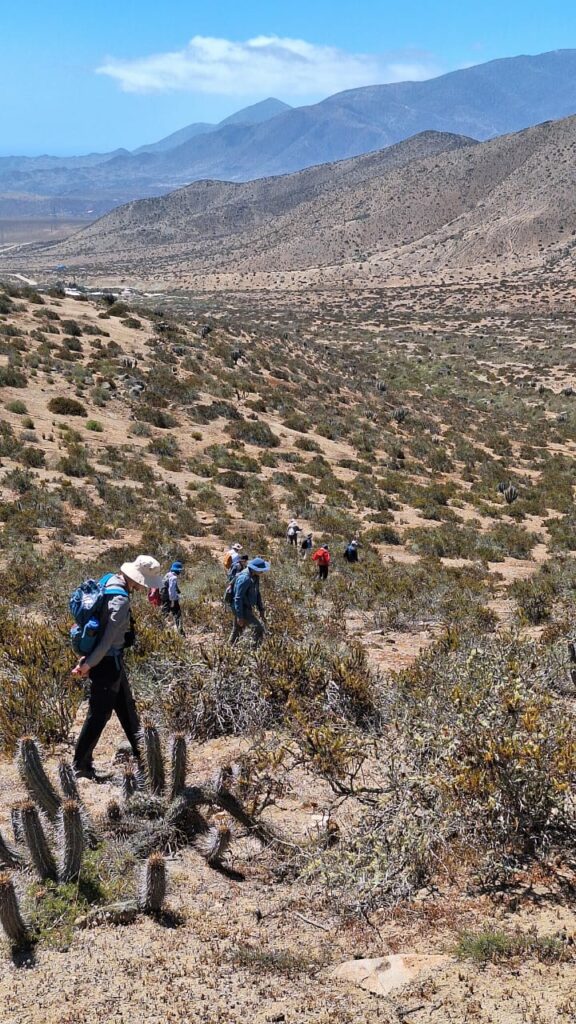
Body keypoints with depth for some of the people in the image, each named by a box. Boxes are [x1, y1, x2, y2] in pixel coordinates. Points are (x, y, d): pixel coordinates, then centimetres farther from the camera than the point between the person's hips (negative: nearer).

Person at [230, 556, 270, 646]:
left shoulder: (255, 576, 5)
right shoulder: (244, 579, -25)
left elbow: (257, 594, 17)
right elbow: (238, 598, -24)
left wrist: (261, 610, 16)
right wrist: (239, 616, -23)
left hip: (247, 608, 10)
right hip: (241, 609, -10)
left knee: (237, 631, 18)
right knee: (259, 628, -14)